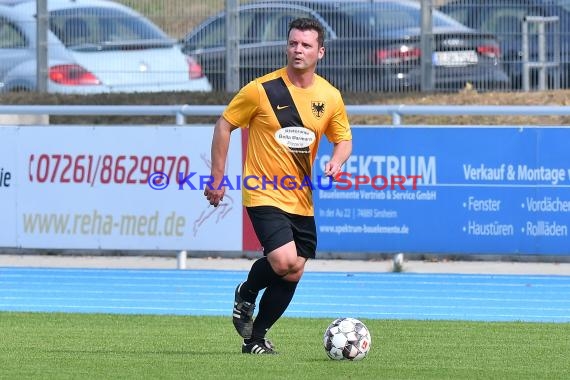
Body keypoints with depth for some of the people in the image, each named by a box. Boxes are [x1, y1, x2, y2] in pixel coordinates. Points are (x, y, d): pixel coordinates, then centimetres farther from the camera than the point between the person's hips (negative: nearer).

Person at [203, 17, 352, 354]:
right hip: (265, 196, -5)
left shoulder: (330, 97, 3)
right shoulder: (262, 89, -10)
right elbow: (225, 125, -1)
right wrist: (218, 178, -3)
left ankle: (256, 338, 25)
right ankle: (246, 294, 9)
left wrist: (337, 161, -7)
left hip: (301, 200, 5)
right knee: (285, 262, -23)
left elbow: (344, 138, 17)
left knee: (292, 276, 7)